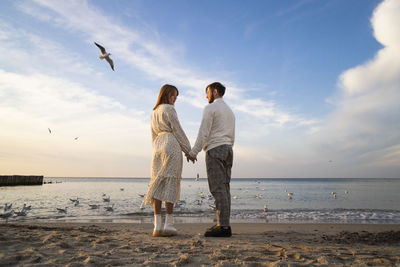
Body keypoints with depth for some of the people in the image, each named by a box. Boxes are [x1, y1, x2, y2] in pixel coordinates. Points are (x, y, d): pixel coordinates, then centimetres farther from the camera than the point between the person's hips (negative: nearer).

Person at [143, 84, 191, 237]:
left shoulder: (154, 112, 22)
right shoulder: (168, 109, -2)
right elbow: (178, 131, -6)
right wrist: (189, 151, -1)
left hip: (158, 147, 7)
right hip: (172, 146, -7)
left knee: (158, 185, 1)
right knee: (171, 184, -5)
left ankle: (157, 226, -1)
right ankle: (168, 224, -4)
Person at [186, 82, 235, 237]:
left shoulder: (210, 108, -3)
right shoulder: (230, 111, 24)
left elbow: (204, 133, -12)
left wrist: (193, 152, -9)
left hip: (215, 149, -9)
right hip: (228, 150, 9)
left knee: (218, 188, -11)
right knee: (224, 188, 4)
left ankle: (223, 226, -12)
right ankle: (223, 224, 4)